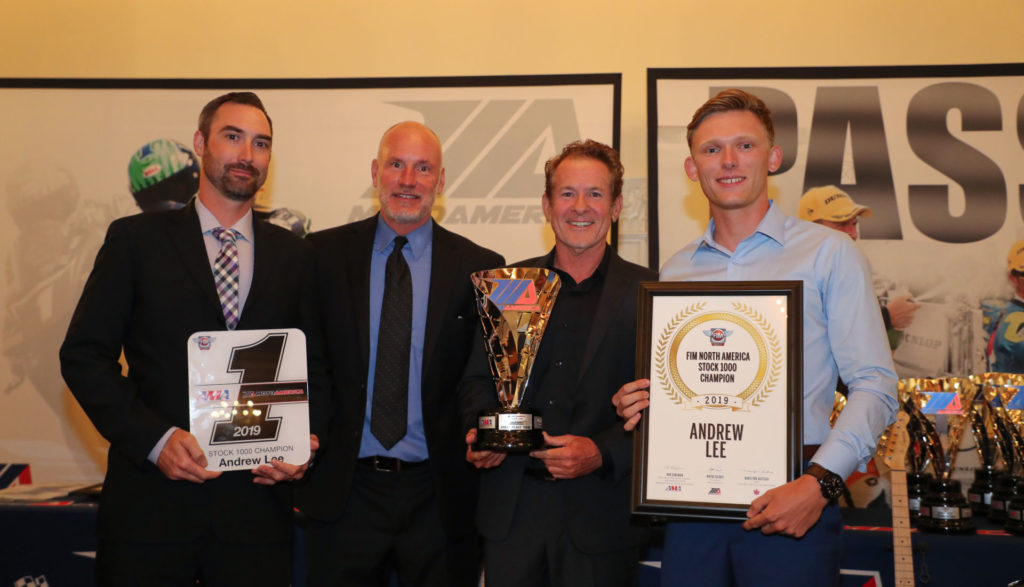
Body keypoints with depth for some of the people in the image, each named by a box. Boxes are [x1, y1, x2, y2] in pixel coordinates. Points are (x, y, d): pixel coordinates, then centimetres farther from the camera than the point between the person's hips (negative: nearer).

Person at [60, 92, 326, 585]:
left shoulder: (295, 255, 10)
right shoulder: (135, 239, 3)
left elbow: (315, 367, 12)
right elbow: (83, 354, -1)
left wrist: (304, 442, -5)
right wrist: (154, 438, -12)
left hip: (256, 500, 2)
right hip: (151, 499, -2)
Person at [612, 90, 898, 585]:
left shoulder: (829, 253, 0)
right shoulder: (675, 270, 12)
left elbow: (874, 385, -7)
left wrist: (820, 482, -18)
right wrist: (638, 405, -2)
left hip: (791, 500, -3)